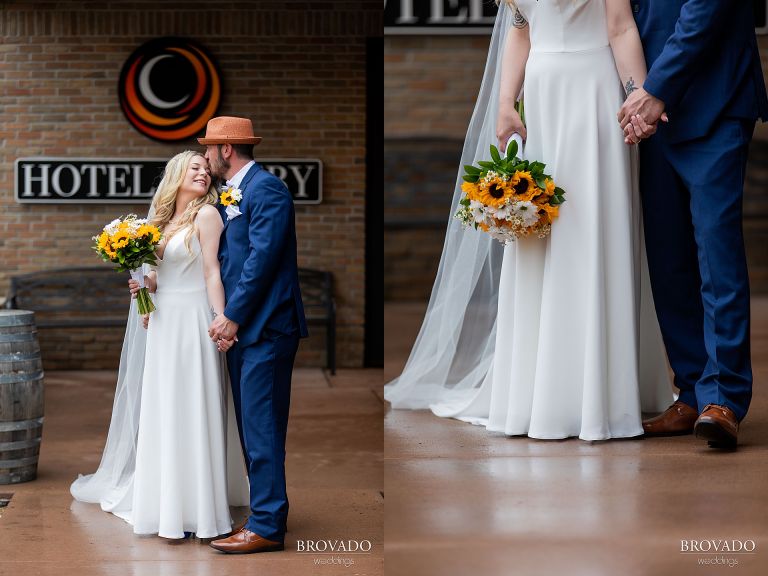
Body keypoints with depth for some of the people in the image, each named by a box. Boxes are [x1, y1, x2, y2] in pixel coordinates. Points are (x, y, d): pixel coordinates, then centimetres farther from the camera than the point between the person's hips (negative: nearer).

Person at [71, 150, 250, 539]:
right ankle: (167, 502, 16)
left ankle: (196, 505, -3)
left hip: (192, 322, -7)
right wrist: (145, 284, 1)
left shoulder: (206, 214, -4)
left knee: (191, 410, -6)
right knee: (163, 411, 8)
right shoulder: (163, 220, 15)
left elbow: (212, 271, -11)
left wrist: (221, 320, -19)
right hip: (162, 321, 7)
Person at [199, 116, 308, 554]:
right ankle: (267, 513, 21)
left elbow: (262, 258, -18)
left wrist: (233, 316, -17)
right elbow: (222, 257, 19)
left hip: (265, 326, -10)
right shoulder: (231, 195, 18)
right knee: (252, 426, 13)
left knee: (261, 427, -9)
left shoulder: (266, 189, -12)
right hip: (242, 326, 10)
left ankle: (267, 526, -7)